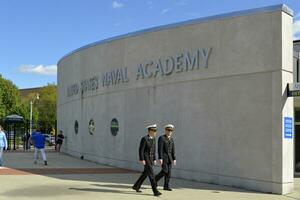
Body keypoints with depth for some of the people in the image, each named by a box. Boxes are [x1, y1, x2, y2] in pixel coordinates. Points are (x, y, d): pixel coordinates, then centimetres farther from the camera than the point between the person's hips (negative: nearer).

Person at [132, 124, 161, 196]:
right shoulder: (144, 139, -16)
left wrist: (154, 159, 15)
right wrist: (142, 160, -20)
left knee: (145, 174, 16)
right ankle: (155, 191, -11)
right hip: (145, 158, -9)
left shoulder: (153, 139, 10)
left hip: (150, 158, 9)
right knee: (151, 174, -12)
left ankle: (136, 186, 32)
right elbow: (141, 150, -17)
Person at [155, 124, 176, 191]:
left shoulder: (171, 139, 14)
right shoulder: (161, 138, -7)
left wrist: (174, 159, 8)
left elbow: (173, 150, 14)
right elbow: (160, 149, -14)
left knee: (168, 172, 3)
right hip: (163, 157, -7)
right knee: (165, 171, -11)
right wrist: (160, 158, -20)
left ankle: (166, 186, 8)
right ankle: (155, 180, 8)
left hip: (169, 158, 7)